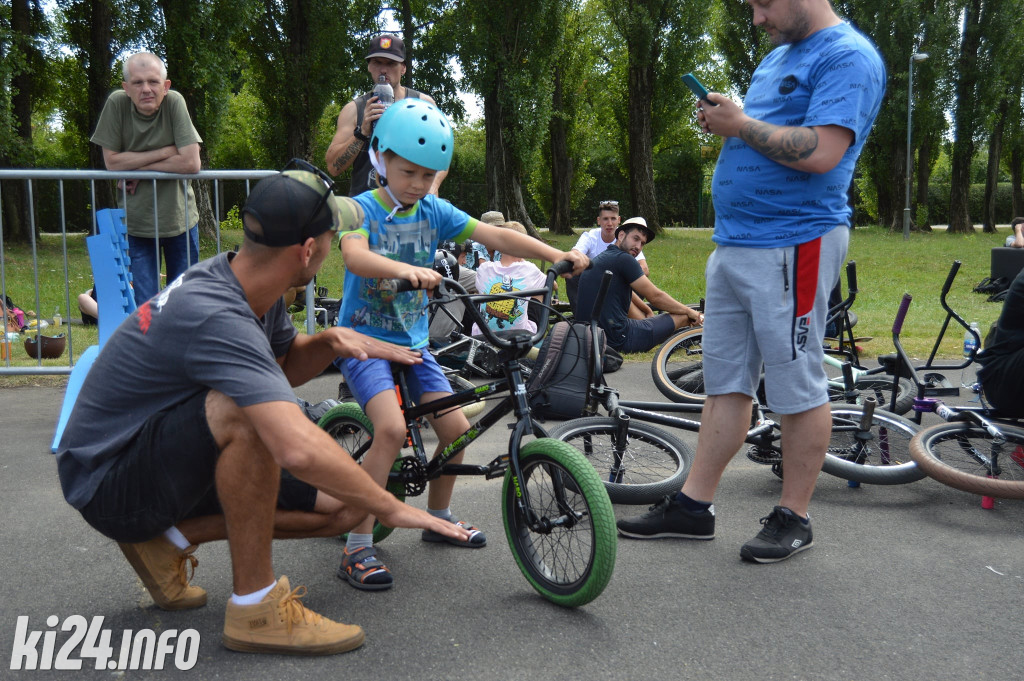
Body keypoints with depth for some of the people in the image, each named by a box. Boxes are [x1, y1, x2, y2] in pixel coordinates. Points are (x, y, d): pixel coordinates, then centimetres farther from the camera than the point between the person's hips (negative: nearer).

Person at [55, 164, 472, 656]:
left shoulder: (243, 282, -4)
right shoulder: (215, 317, -33)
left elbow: (285, 367, 14)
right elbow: (299, 449, -44)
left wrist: (328, 341, -8)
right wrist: (391, 508, -31)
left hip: (171, 458, 9)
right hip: (105, 482, -9)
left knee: (344, 507, -1)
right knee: (242, 410, -38)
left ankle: (171, 539, 9)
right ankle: (255, 609, -22)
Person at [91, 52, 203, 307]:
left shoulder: (174, 102, -13)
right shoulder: (117, 103, -9)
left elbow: (191, 163, -20)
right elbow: (111, 161, -11)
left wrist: (139, 167, -15)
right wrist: (164, 152, -16)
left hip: (179, 217, 0)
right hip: (136, 220, 0)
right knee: (145, 305, 0)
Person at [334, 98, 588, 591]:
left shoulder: (434, 212, 3)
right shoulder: (362, 208, -11)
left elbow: (496, 236, -6)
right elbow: (354, 255, -33)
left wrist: (556, 254, -20)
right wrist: (405, 269, -53)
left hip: (411, 340, 6)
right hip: (363, 337, -5)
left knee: (456, 427, 0)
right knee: (392, 428, -25)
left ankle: (438, 516, 26)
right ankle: (357, 549, -14)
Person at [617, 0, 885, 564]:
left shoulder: (848, 56, -8)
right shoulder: (779, 56, 22)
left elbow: (820, 152, -21)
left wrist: (740, 125, -11)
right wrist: (724, 118, 6)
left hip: (793, 247, -9)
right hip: (733, 244, 9)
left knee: (798, 387, 0)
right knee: (725, 380, 10)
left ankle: (793, 517, 14)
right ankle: (693, 505, 18)